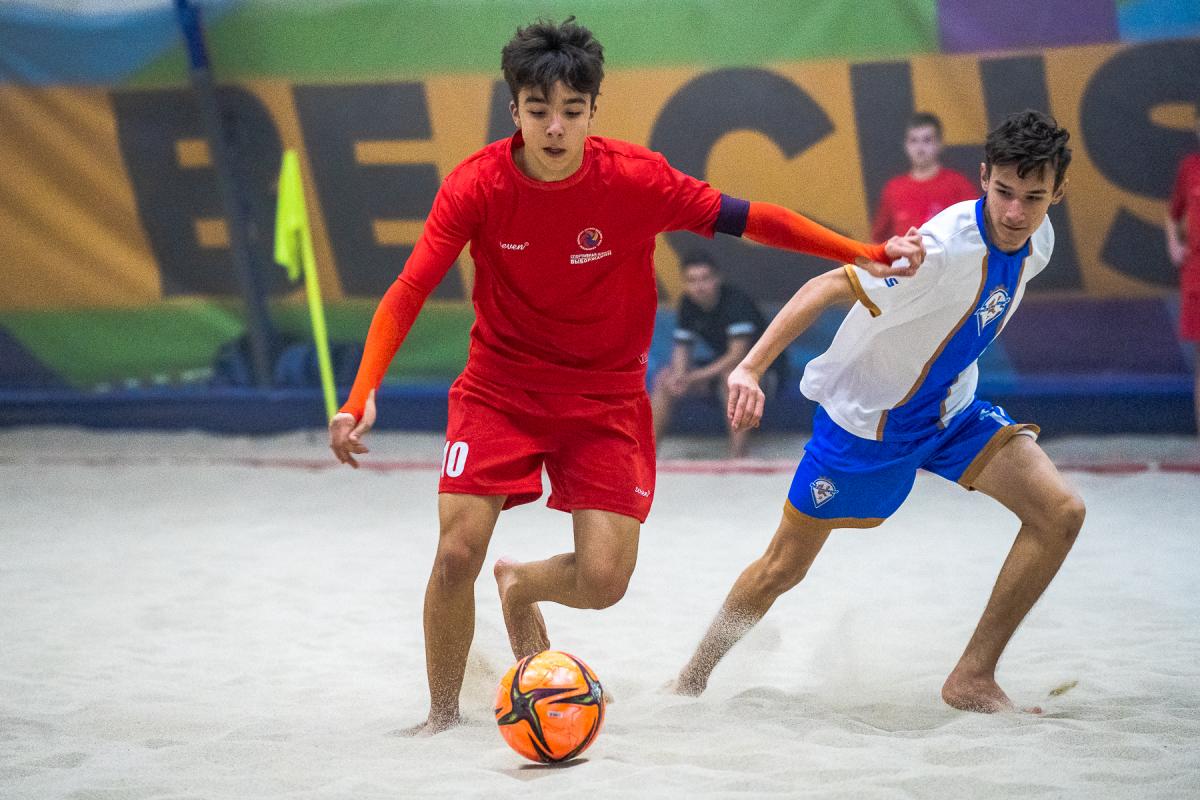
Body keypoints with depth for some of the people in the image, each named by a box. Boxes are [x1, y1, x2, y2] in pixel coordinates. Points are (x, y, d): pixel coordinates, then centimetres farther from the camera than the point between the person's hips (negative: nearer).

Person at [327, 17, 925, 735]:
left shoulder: (637, 178, -17)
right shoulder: (477, 185, -16)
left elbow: (744, 218, -8)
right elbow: (409, 292, -16)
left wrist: (864, 255, -11)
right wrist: (363, 394, -28)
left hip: (605, 398, 0)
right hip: (499, 389, 0)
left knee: (604, 580, -10)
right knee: (457, 553, -14)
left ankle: (520, 585, 29)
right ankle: (443, 716, 13)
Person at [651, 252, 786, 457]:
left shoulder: (736, 300, -25)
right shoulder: (688, 304, -5)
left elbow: (737, 355, -31)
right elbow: (683, 348, -3)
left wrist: (693, 377, -35)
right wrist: (679, 376, -26)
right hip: (721, 364, 7)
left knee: (732, 373, -39)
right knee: (664, 377, -7)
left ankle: (737, 454, -40)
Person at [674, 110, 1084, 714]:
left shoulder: (1035, 240, -8)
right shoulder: (946, 247, -32)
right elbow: (829, 287, -29)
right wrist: (751, 367, -35)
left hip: (949, 409, 6)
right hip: (866, 415, -6)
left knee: (1061, 513, -13)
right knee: (784, 568, 4)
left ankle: (973, 679, -4)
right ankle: (692, 680, 30)